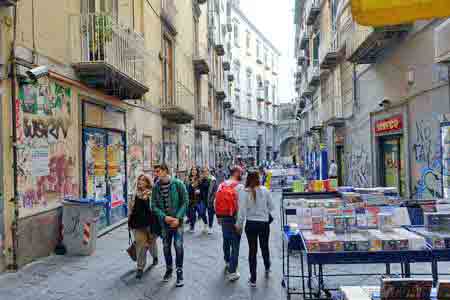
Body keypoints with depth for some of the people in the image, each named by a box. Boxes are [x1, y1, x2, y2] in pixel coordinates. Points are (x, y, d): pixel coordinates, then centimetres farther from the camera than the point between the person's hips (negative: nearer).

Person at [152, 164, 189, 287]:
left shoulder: (178, 184, -11)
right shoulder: (156, 187, -3)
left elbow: (185, 201, -9)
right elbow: (154, 205, -1)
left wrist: (178, 218, -15)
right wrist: (164, 217, -15)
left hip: (177, 220, -3)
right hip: (164, 221, 3)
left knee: (178, 245, -6)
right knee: (166, 246, 13)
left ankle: (179, 271, 10)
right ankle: (169, 269, 33)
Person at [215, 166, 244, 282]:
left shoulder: (221, 185, 5)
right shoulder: (239, 186, -12)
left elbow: (216, 202, 6)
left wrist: (218, 216, 14)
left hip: (223, 217, 6)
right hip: (234, 217, -6)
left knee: (226, 240, 24)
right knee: (235, 244, 1)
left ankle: (227, 262, 44)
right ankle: (232, 272, 2)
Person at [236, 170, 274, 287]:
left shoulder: (245, 192, -12)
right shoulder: (265, 190, -8)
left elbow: (242, 210, -13)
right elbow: (271, 206, 0)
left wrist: (239, 224, -3)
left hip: (251, 224, -1)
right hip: (264, 223, 1)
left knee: (252, 250, 8)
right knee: (264, 247, 22)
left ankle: (253, 279, 13)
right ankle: (267, 268, 46)